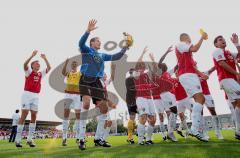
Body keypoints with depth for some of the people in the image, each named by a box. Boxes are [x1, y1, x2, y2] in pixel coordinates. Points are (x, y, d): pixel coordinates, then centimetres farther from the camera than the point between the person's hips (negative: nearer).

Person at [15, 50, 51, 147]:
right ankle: (18, 140, 1)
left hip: (36, 96, 5)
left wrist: (45, 58, 8)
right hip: (27, 94, -5)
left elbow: (49, 68, 12)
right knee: (24, 116, -7)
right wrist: (32, 55, -20)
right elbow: (25, 64, -15)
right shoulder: (28, 71, 4)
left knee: (34, 117, 1)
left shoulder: (41, 74, 16)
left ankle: (30, 139, 8)